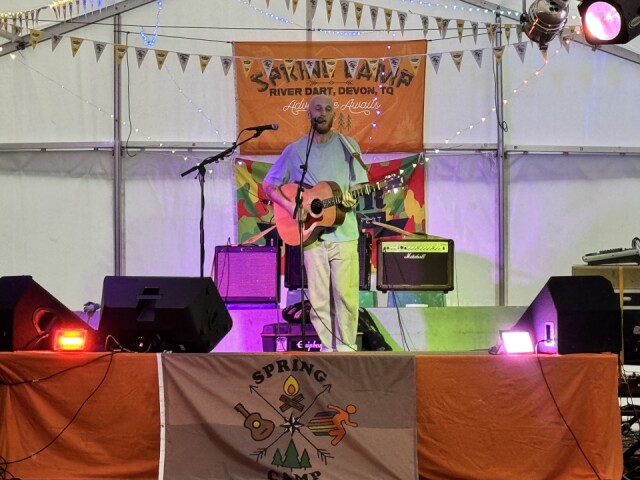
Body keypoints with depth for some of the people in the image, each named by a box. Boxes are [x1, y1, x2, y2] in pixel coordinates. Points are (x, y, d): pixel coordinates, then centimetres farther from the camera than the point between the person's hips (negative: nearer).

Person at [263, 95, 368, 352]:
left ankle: (346, 348, 7)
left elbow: (360, 185, 7)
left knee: (346, 294, -4)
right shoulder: (295, 150, 7)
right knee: (318, 297, 3)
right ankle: (327, 348, 13)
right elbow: (269, 185, 10)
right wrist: (290, 205, -6)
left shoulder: (348, 146, 6)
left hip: (344, 232, -1)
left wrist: (351, 199, -16)